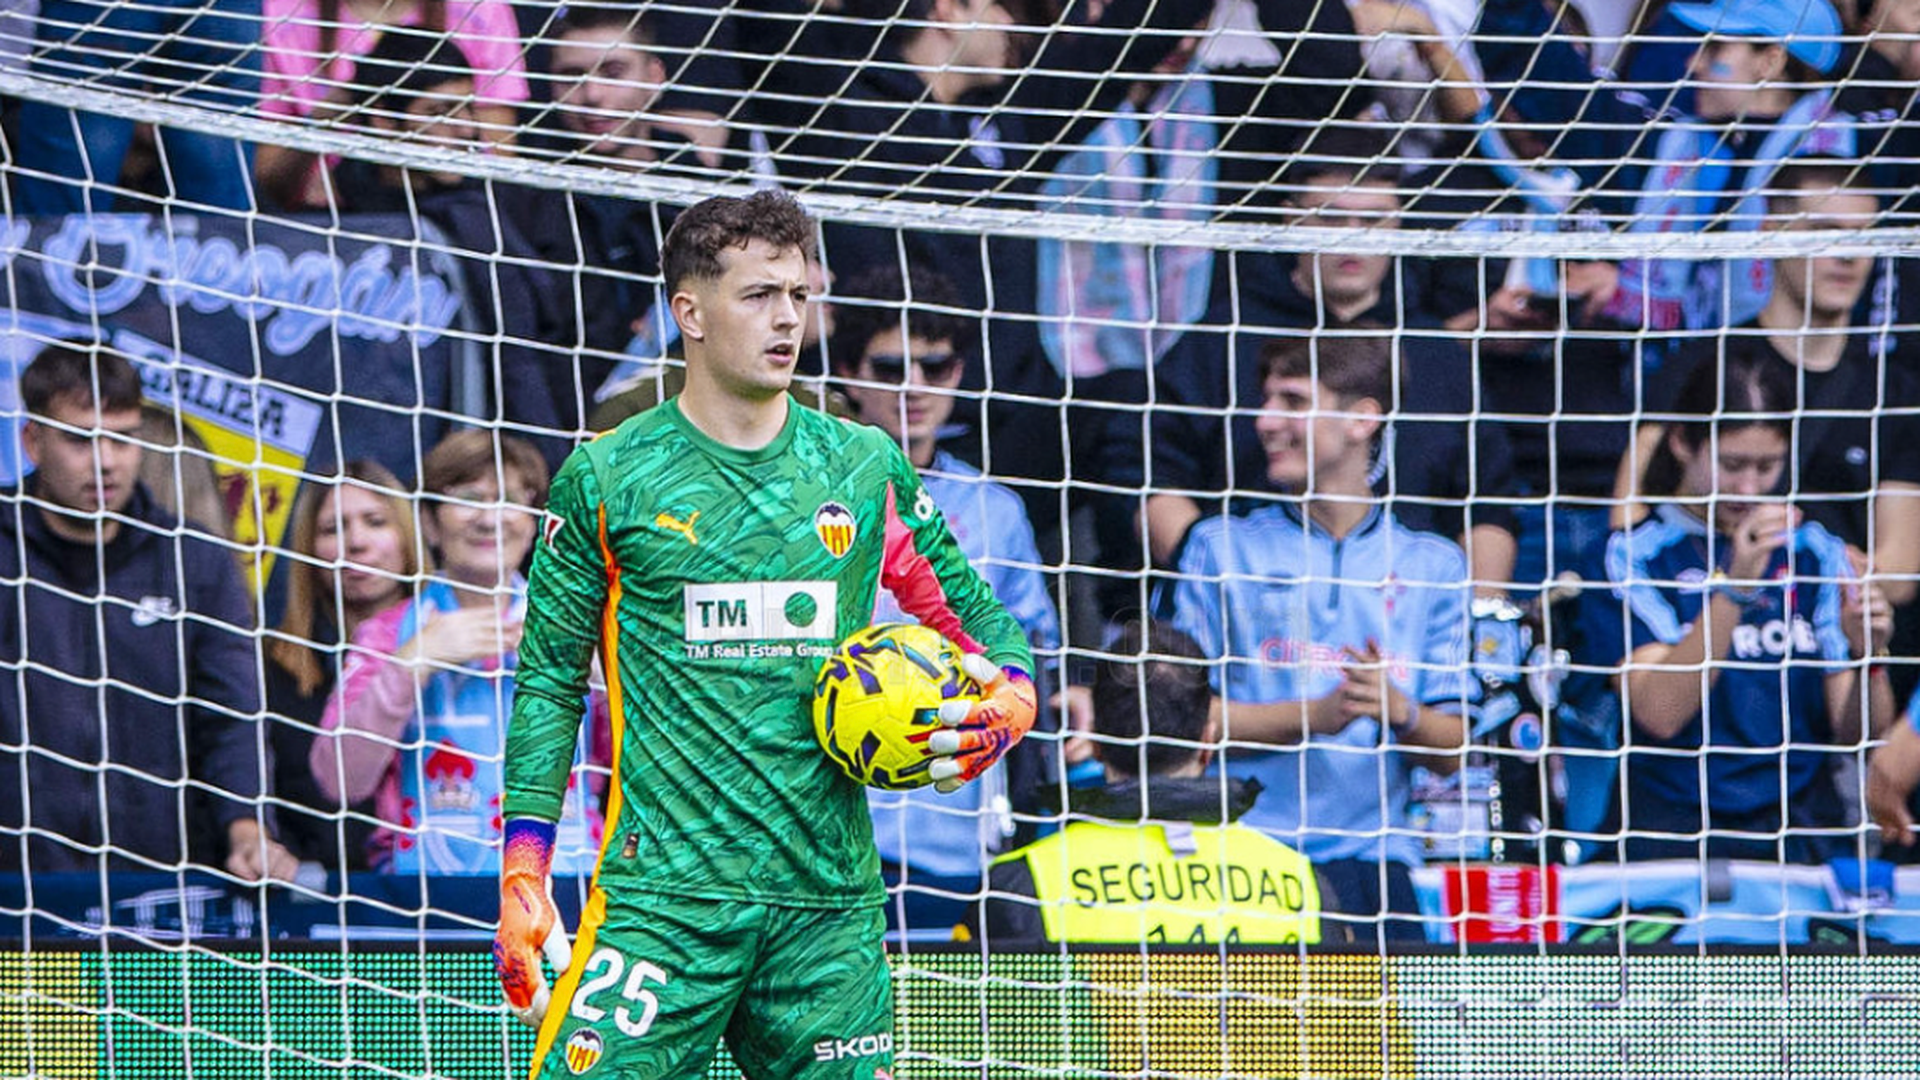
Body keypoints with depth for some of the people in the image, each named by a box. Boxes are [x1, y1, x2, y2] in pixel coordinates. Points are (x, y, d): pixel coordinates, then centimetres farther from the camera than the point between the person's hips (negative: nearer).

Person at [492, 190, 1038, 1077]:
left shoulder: (865, 468, 10)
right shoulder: (606, 478, 3)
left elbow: (985, 629, 19)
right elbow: (549, 681, 7)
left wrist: (999, 715, -5)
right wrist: (522, 885, 0)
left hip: (829, 902, 3)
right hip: (662, 894, -3)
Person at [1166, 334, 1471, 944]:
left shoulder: (1432, 565, 15)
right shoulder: (1222, 547, 11)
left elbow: (1451, 752, 11)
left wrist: (1401, 712, -11)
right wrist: (1317, 715, -11)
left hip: (1370, 854, 1)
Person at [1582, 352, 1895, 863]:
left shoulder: (1815, 552, 12)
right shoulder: (1635, 553, 1)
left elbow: (1855, 734, 10)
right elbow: (1660, 714, -13)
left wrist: (1865, 657, -11)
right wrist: (1735, 584, -21)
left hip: (1801, 826, 3)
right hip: (1674, 828, -3)